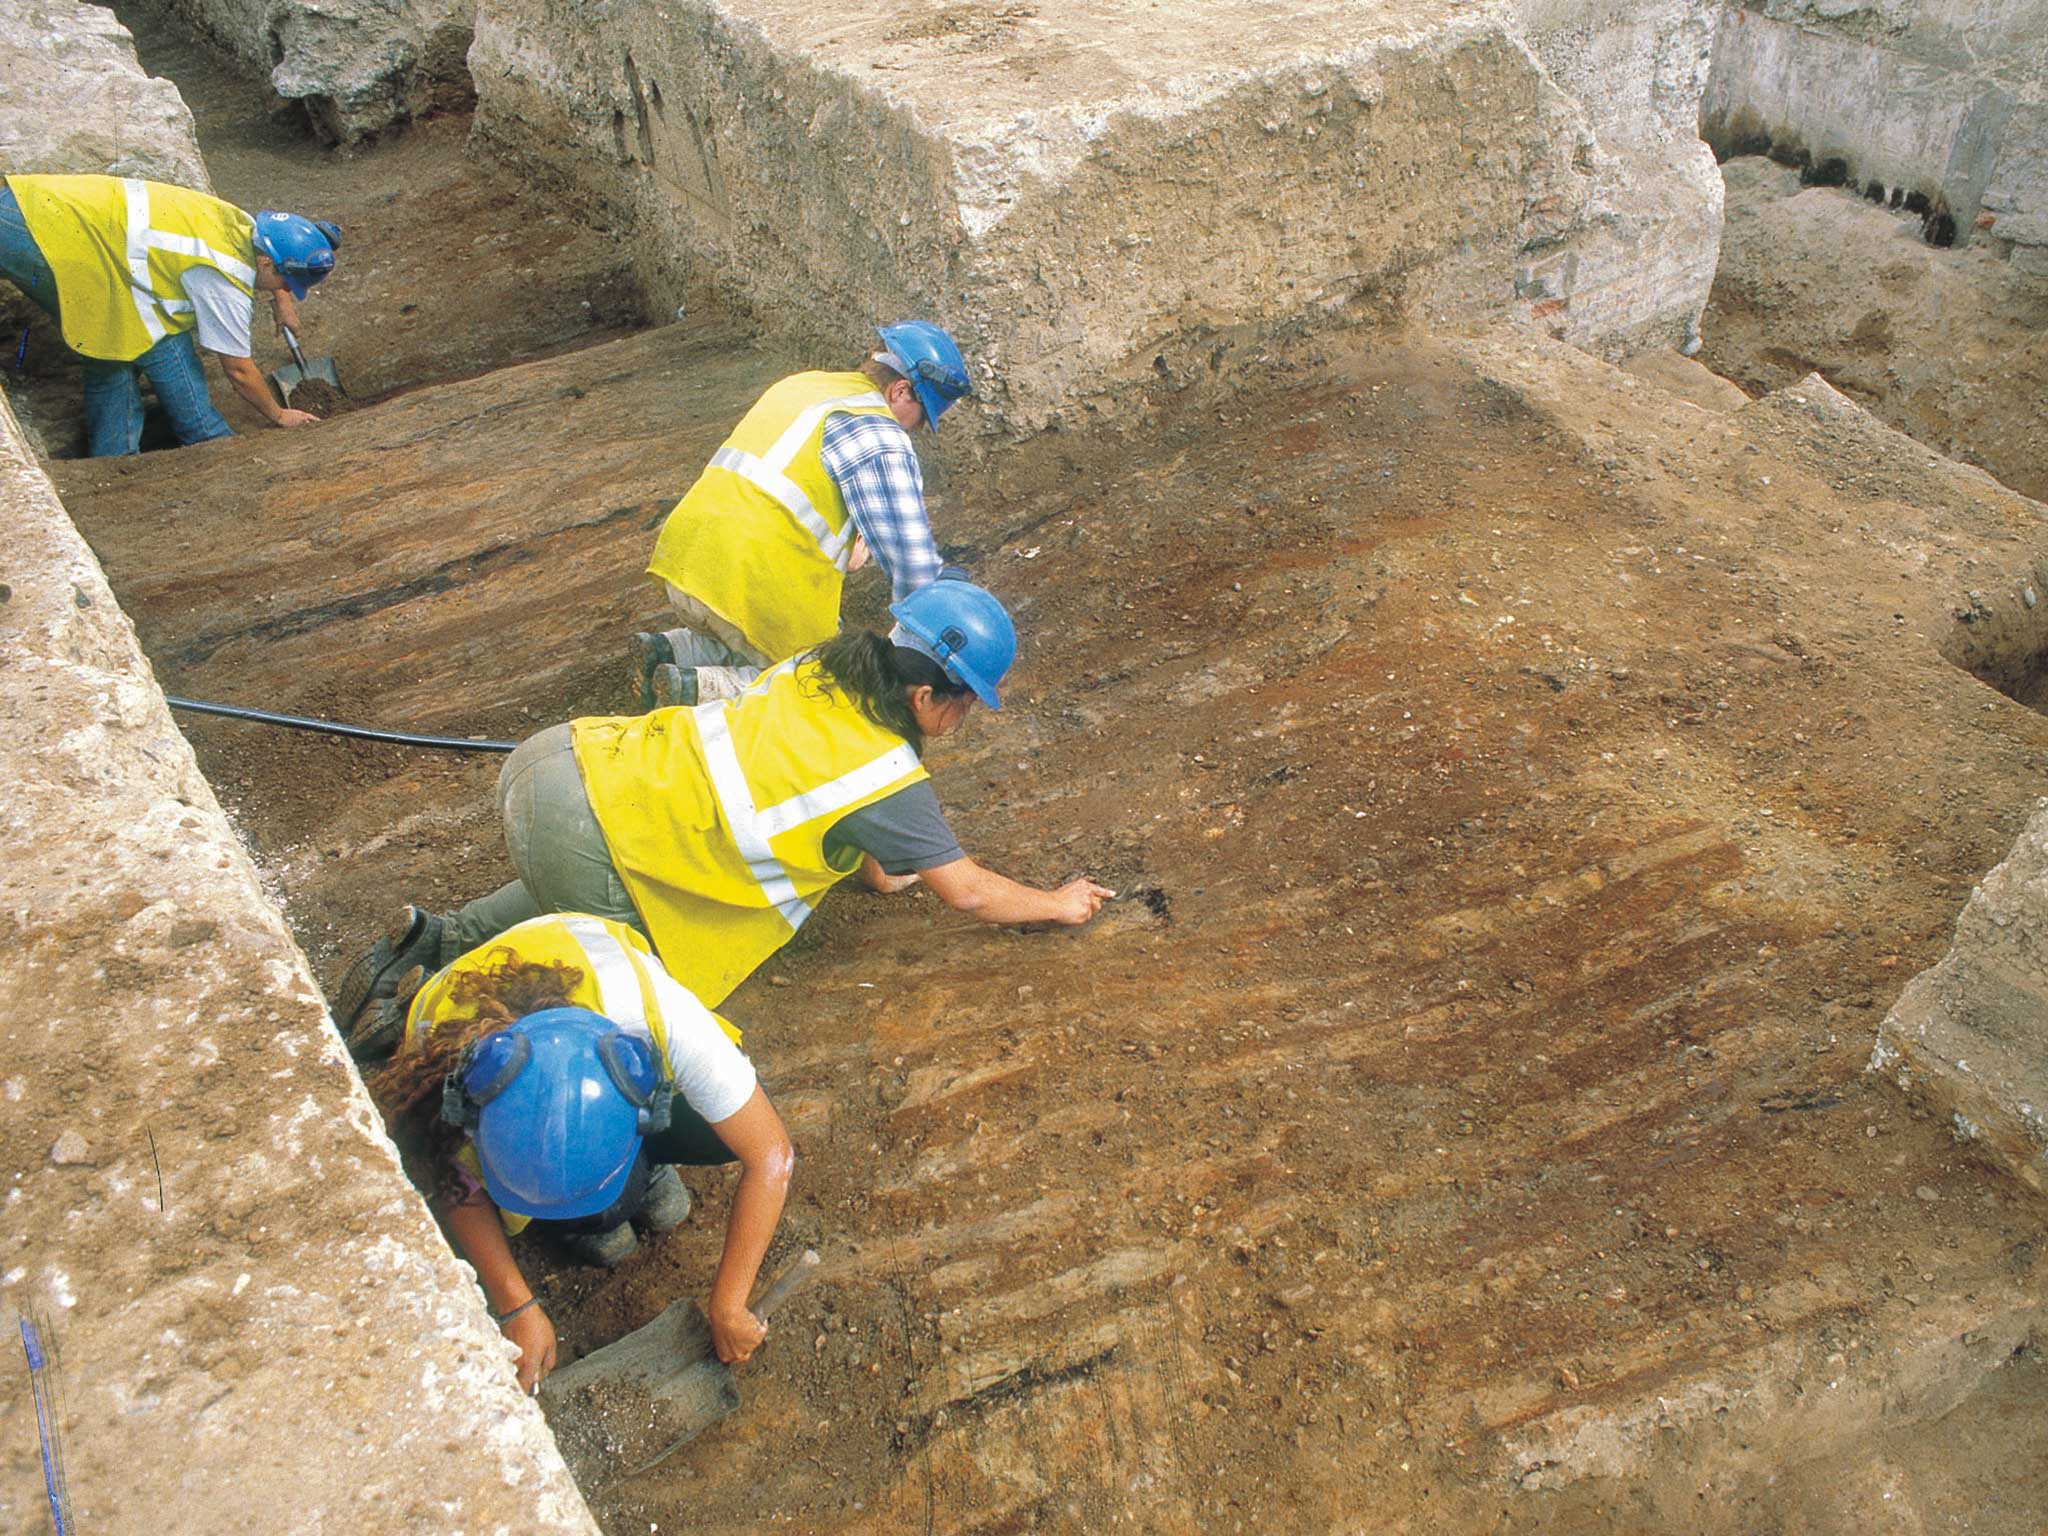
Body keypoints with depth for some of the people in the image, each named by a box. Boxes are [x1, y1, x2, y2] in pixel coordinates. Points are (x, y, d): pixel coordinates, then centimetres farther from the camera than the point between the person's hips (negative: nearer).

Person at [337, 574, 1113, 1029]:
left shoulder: (823, 668, 9)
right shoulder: (890, 784, -9)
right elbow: (970, 893, 3)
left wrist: (875, 864, 33)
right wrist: (1061, 904, 19)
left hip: (564, 755, 8)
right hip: (590, 828, -8)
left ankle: (437, 936, 20)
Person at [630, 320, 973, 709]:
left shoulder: (799, 385, 19)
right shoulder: (880, 439, -8)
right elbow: (913, 559, -10)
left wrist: (843, 543, 31)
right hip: (754, 586, -8)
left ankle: (669, 650, 6)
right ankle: (700, 690, -12)